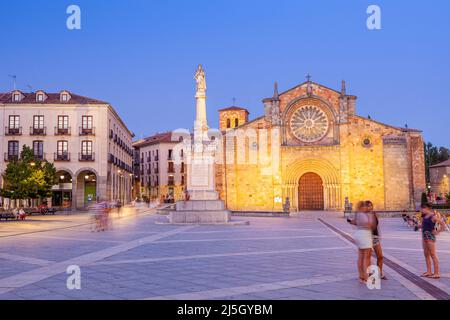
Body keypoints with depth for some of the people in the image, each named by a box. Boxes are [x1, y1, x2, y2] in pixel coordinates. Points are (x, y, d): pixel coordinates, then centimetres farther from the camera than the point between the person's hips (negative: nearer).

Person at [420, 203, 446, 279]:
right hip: (424, 236, 8)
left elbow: (443, 225, -16)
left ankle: (437, 273, -1)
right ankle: (429, 271, 19)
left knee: (433, 255, -5)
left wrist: (437, 232, -13)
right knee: (426, 254, 11)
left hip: (430, 237, -8)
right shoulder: (424, 216, 10)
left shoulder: (433, 216, -13)